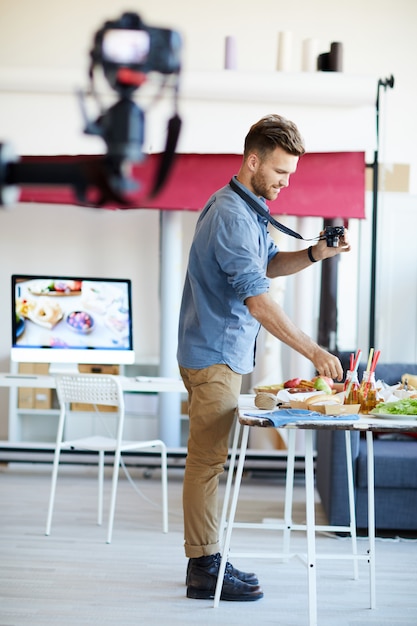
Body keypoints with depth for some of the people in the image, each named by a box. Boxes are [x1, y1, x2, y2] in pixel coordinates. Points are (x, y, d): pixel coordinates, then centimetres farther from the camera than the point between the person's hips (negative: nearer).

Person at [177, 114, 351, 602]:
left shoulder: (247, 208, 12)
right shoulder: (231, 216, -21)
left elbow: (268, 265, 23)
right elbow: (258, 300, -28)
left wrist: (316, 254, 3)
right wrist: (313, 352, -31)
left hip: (224, 354, 10)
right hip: (214, 355, -10)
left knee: (209, 460, 13)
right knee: (208, 461, -6)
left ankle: (205, 560, 20)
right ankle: (205, 570, -2)